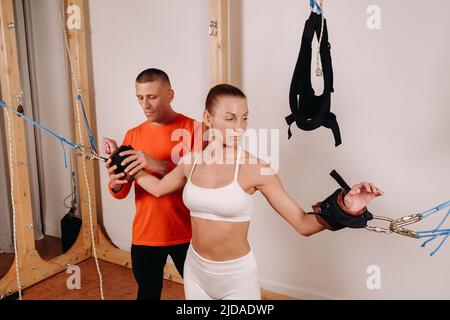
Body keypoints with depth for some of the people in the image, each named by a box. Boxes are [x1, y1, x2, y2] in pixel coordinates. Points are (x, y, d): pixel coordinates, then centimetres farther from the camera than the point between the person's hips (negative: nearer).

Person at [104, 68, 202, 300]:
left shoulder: (193, 128, -6)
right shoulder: (133, 135, 5)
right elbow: (121, 194, 4)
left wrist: (158, 165, -29)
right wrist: (116, 183, -20)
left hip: (186, 234, -3)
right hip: (145, 235, 3)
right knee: (147, 294, 17)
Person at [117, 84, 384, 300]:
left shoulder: (256, 168, -18)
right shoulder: (191, 162, -6)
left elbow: (303, 224, -17)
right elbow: (158, 187, 15)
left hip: (238, 276, -3)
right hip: (195, 270, 4)